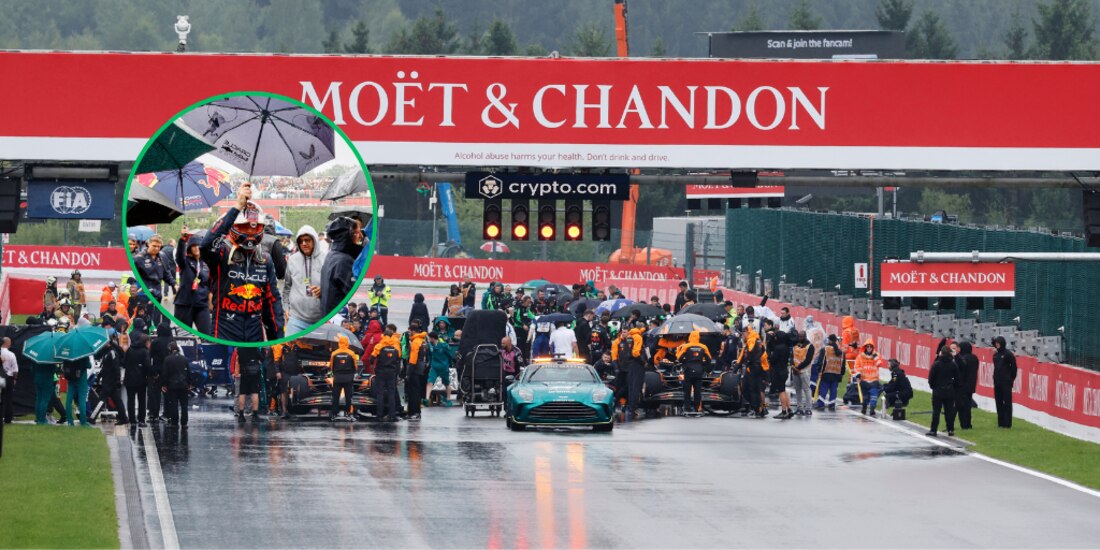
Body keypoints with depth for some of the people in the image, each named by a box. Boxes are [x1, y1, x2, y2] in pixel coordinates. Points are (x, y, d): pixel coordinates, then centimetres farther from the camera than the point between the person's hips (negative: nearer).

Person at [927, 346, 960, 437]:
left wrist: (932, 386, 9)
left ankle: (933, 430, 0)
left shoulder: (936, 364, -12)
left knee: (936, 411, 1)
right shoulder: (953, 365, -1)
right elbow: (957, 378, 4)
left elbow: (931, 378, -8)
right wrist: (954, 388, 15)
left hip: (938, 391, -3)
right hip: (950, 391, 3)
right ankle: (950, 430, 9)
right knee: (950, 410, 8)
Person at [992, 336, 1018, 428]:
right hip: (997, 382, 7)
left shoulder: (1008, 354, -8)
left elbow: (1013, 367, -6)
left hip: (1006, 383, -7)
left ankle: (1007, 423, -4)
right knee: (999, 402, 9)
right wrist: (995, 377, 10)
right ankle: (1001, 422, 14)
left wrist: (1012, 378, -4)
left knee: (1007, 403, -5)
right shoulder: (996, 354, 12)